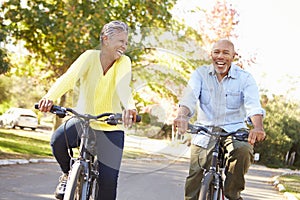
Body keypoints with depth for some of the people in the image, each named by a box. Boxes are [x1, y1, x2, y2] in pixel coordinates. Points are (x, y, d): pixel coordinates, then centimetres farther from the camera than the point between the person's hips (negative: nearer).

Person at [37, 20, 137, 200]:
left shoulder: (124, 62, -6)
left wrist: (130, 107, -49)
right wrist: (50, 97, -43)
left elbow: (123, 86, -26)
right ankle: (68, 174, 1)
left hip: (111, 128, 0)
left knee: (109, 180, -10)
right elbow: (69, 77, -22)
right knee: (58, 139, -30)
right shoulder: (90, 57, -7)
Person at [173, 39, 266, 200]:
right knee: (193, 183, -8)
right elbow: (190, 97, -16)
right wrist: (181, 116, -39)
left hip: (233, 131, -1)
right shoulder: (200, 74, 2)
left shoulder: (245, 78, -1)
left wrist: (258, 127, -40)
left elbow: (253, 105, -17)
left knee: (243, 150, -33)